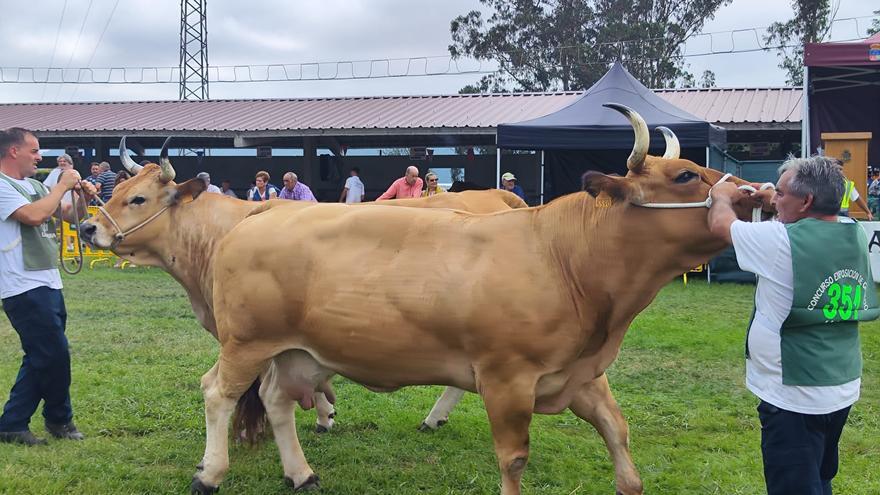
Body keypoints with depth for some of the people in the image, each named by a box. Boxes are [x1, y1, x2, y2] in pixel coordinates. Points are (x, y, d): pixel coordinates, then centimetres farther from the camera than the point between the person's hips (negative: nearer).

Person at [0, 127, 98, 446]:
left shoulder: (34, 186, 17)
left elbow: (72, 215, 22)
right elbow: (34, 215, -24)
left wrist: (83, 196, 3)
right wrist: (62, 186, -13)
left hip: (47, 283, 9)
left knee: (41, 358, 11)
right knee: (55, 354, -4)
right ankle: (60, 420, 14)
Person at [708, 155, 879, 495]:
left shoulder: (780, 241, -19)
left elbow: (719, 224, -2)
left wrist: (723, 196, 17)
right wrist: (778, 200, 24)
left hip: (794, 398, -8)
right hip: (843, 391, 8)